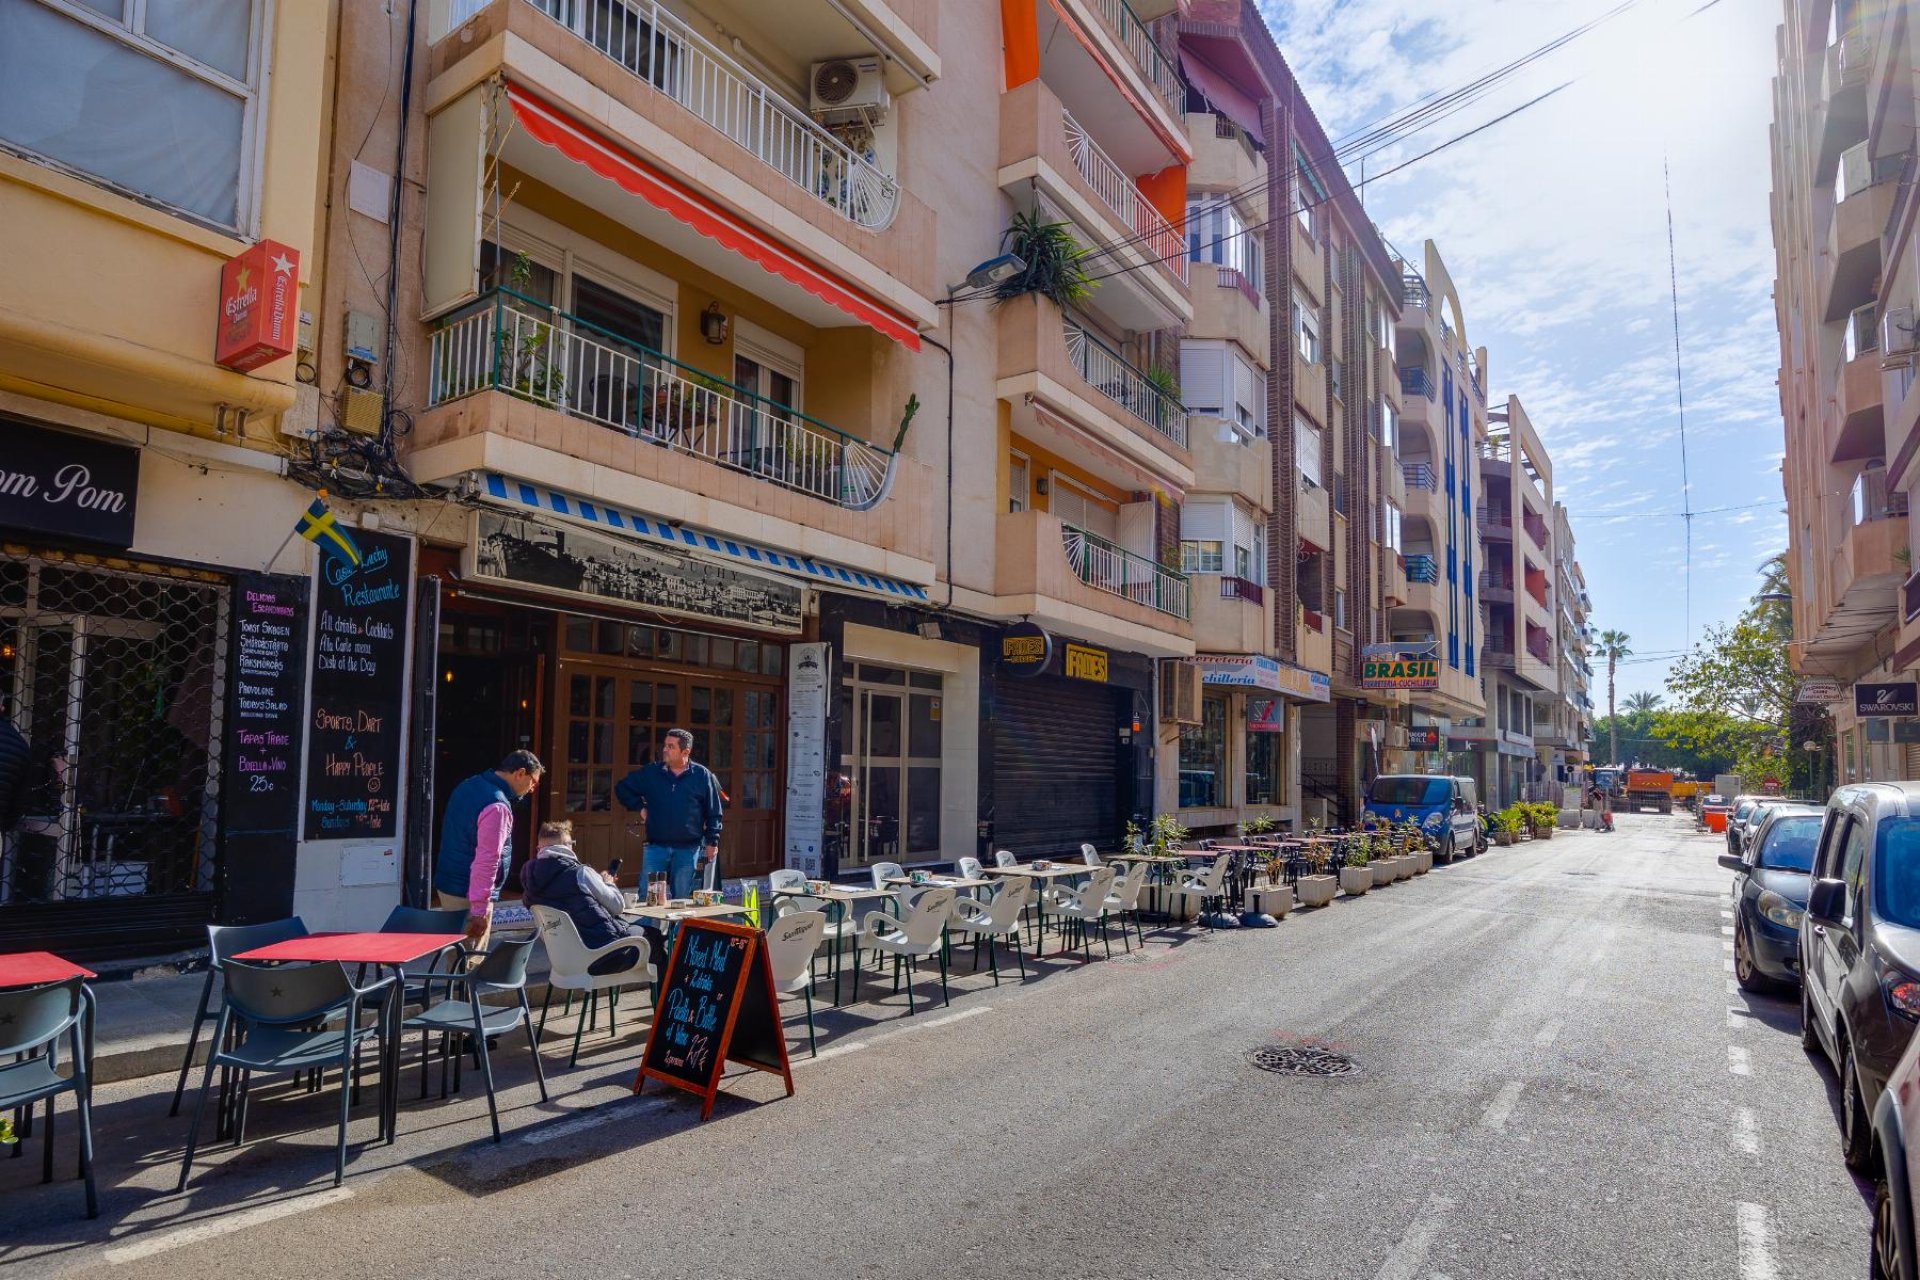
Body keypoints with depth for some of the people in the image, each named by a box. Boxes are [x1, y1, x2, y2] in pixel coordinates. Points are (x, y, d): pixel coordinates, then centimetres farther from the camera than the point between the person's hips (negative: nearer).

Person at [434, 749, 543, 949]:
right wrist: (479, 909, -22)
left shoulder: (468, 786, 9)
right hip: (467, 893, -9)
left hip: (448, 884, 9)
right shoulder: (497, 807, -21)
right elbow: (487, 861, -24)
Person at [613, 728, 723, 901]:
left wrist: (712, 841, 0)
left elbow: (713, 813, 4)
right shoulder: (650, 772, 3)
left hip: (688, 849, -1)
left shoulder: (703, 776, -1)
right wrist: (639, 807, 6)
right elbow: (622, 788, 16)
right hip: (656, 846, 2)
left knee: (681, 898, 7)